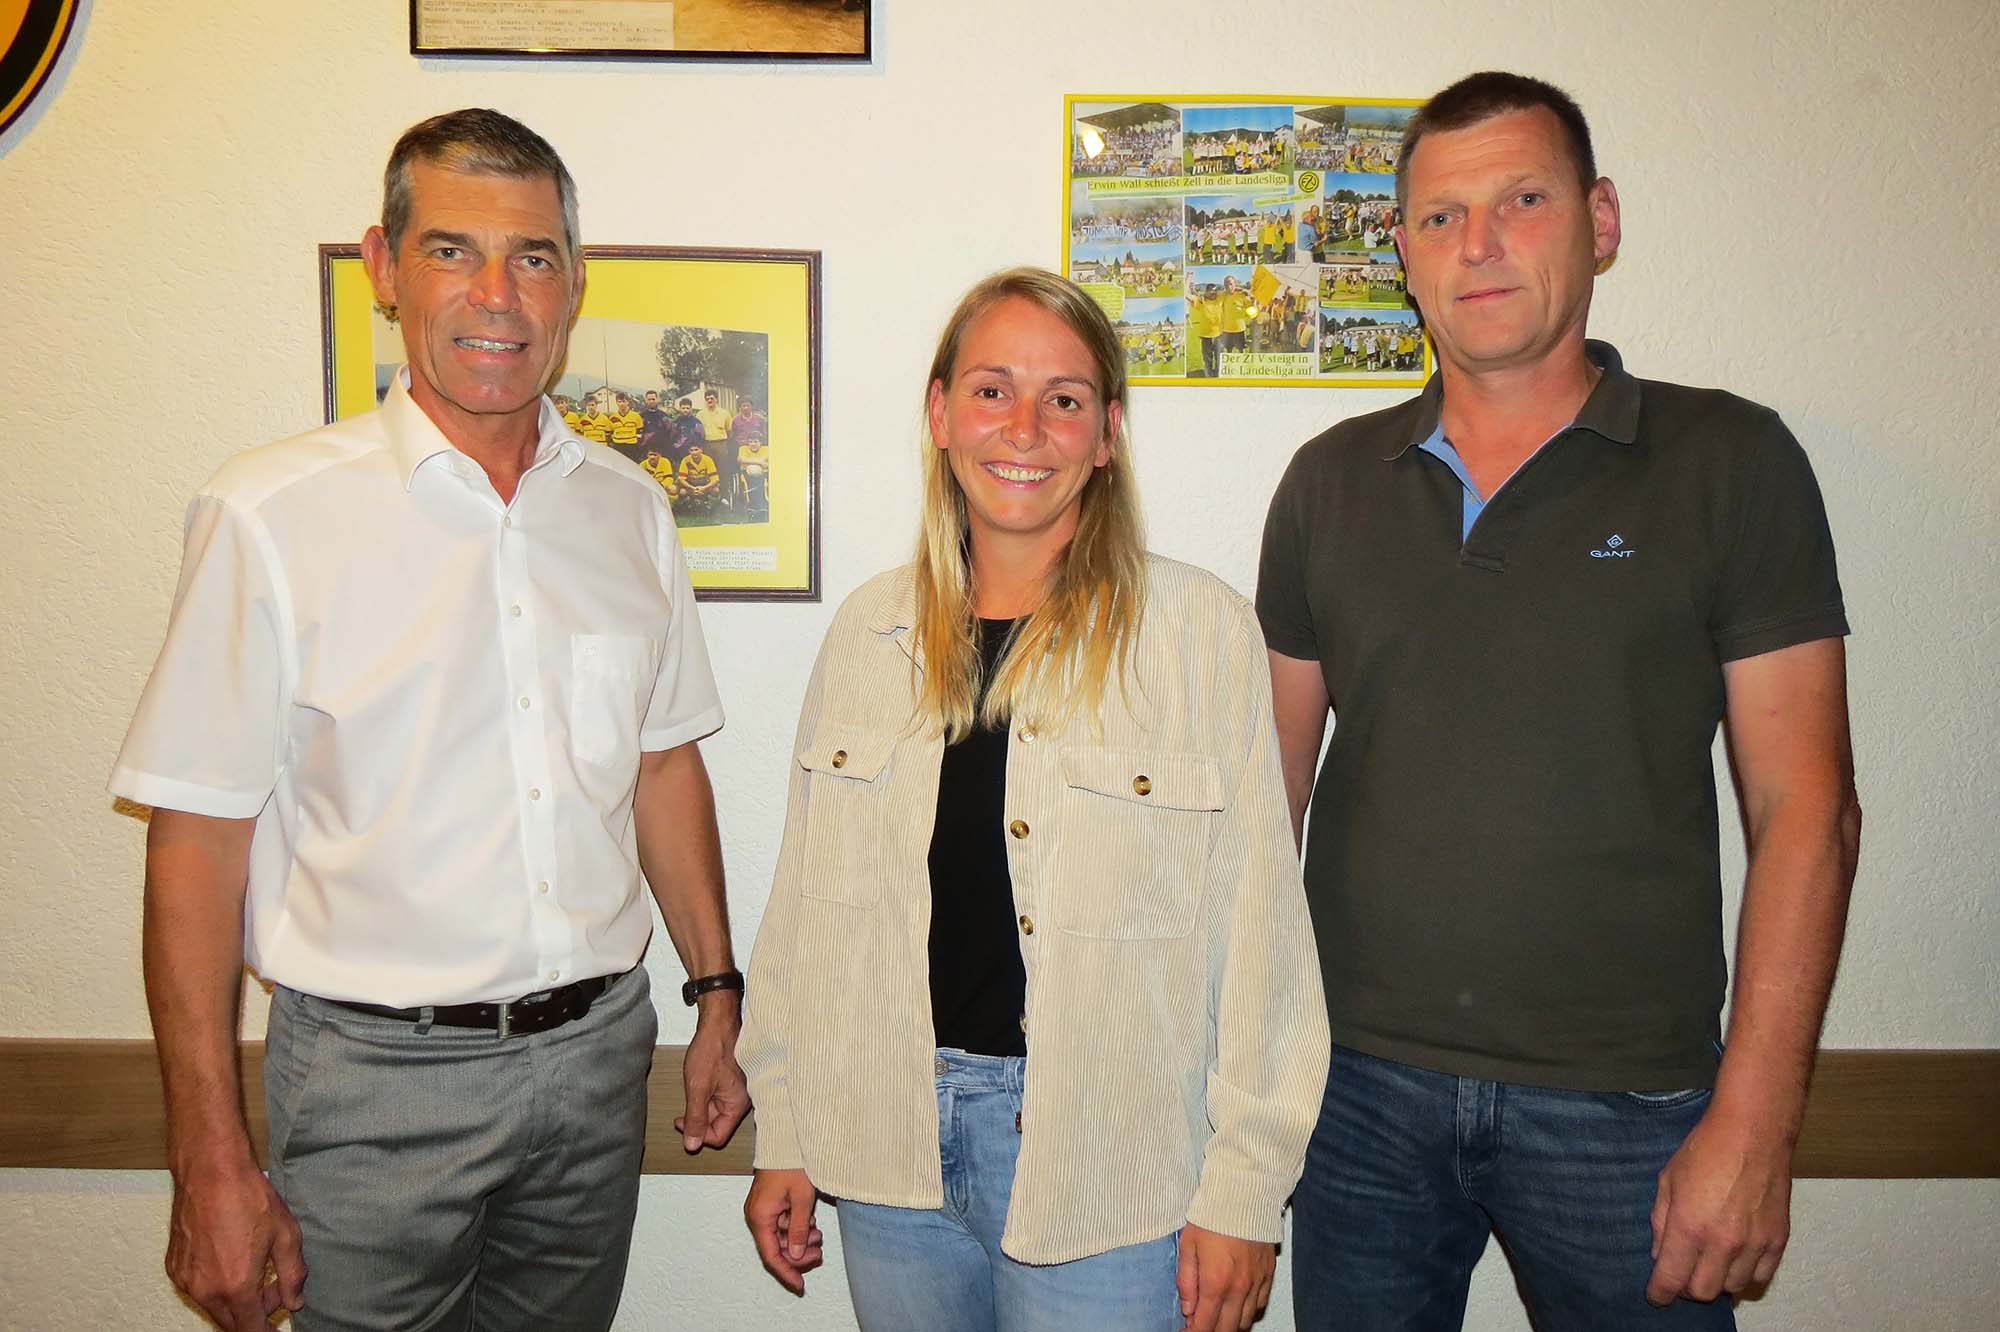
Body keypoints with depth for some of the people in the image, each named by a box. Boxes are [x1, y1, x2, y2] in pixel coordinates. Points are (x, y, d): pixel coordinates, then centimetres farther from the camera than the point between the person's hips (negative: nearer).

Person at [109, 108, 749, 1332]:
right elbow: (199, 844, -9)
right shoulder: (273, 512, -10)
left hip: (599, 1057, 4)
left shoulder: (629, 507, 3)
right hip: (380, 1076, -4)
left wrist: (720, 996, 10)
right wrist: (211, 1164, -10)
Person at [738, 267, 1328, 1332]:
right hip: (890, 1148, 4)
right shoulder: (869, 631, 4)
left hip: (1106, 1164, -3)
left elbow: (1259, 925, -7)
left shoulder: (1202, 630, -8)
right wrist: (783, 1134, 9)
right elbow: (808, 898, 8)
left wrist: (1241, 1193, -7)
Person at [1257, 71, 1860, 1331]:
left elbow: (1805, 809, -6)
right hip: (1362, 1085, 2)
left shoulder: (1729, 462, -3)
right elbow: (1271, 785, 7)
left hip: (1623, 1103, -2)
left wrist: (1753, 1122, -11)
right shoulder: (1330, 482, 4)